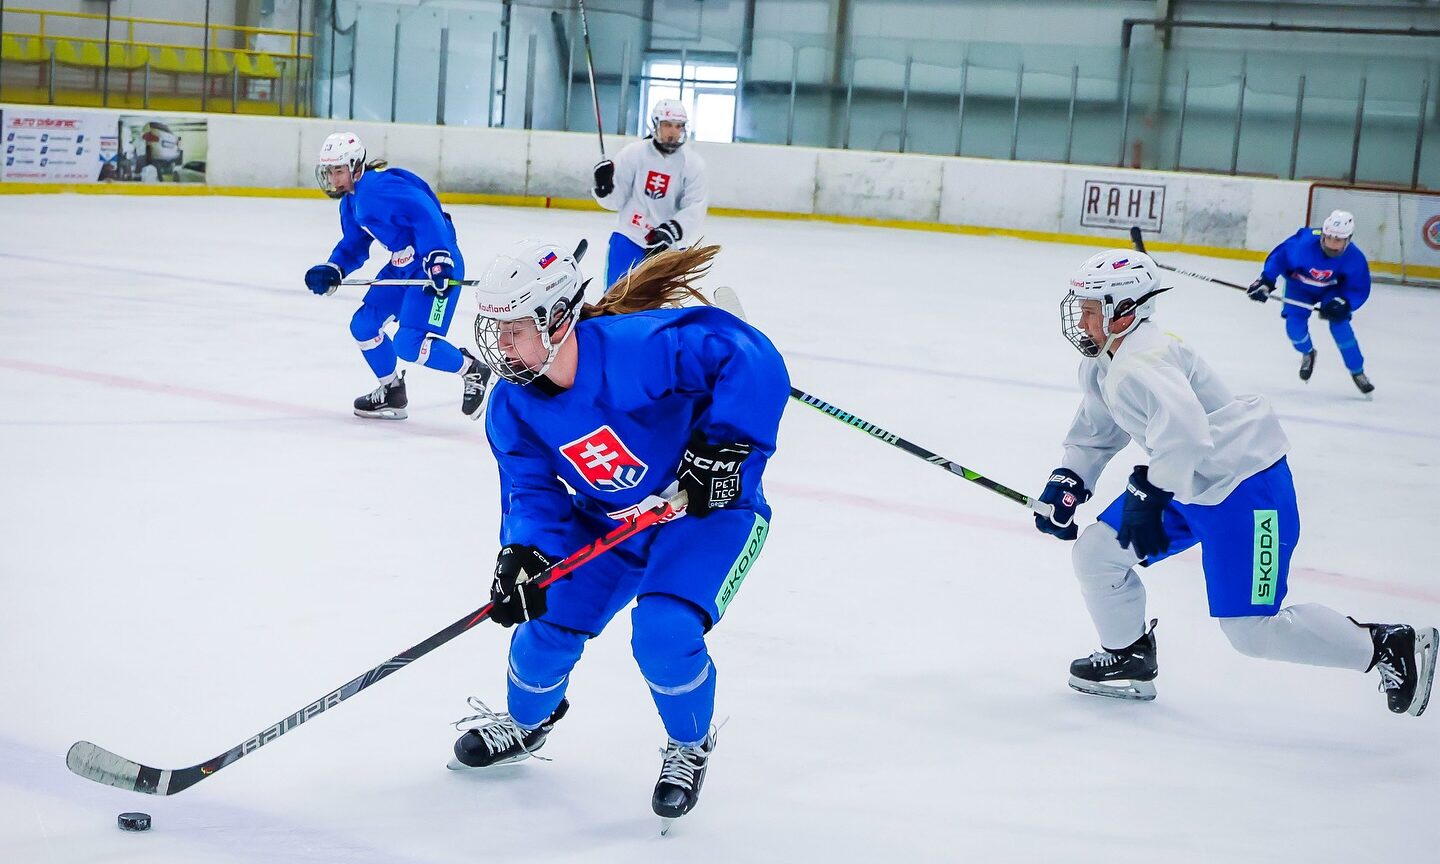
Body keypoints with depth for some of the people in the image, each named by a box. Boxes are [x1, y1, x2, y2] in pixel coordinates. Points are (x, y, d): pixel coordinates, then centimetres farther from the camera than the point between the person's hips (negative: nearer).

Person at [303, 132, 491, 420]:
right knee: (363, 324, 9)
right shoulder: (350, 202, 13)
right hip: (401, 266, 11)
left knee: (409, 345, -17)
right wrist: (332, 270, 3)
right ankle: (392, 394, 25)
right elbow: (354, 244, 21)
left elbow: (425, 213, -30)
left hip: (436, 266, -11)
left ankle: (472, 370, 6)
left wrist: (437, 257, -37)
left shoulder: (379, 186, -20)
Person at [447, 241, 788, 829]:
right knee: (550, 622, 0)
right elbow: (532, 486, -6)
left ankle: (690, 747, 8)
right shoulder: (514, 404, -10)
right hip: (608, 521, 6)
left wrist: (723, 446, -37)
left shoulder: (635, 346, -34)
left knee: (664, 634, -25)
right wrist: (524, 552, -25)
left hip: (708, 509, -6)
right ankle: (525, 723, 37)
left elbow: (751, 359, -37)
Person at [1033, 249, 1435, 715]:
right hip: (1188, 485, 10)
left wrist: (1148, 494, -35)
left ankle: (1392, 646, 4)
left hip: (1244, 487, -10)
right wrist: (1067, 479, 7)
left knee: (1251, 630, -10)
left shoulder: (1140, 365, -26)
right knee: (1096, 551, 7)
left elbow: (1183, 427, -41)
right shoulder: (1100, 364, 7)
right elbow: (1096, 428, 20)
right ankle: (1129, 660, 27)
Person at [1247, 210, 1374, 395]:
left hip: (1331, 290, 0)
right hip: (1299, 285, 0)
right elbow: (1279, 257, -21)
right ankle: (1307, 354, 20)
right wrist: (1265, 282, -25)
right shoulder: (1303, 243, -38)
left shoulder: (1355, 258, -31)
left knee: (1340, 324, -16)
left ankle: (1357, 372, 2)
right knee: (1294, 324, -16)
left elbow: (1359, 290, -20)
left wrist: (1342, 304, -37)